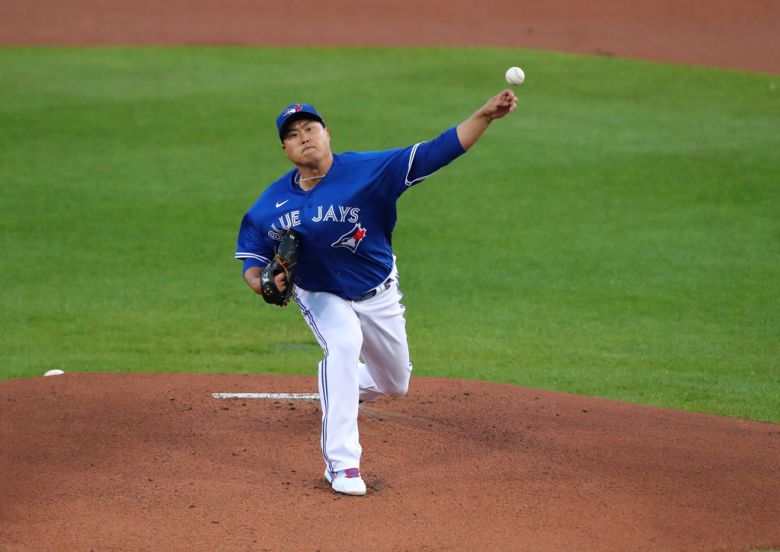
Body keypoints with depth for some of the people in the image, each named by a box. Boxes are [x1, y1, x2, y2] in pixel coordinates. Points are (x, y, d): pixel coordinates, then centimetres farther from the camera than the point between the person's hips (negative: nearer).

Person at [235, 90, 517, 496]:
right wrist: (262, 282, -27)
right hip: (321, 295, -1)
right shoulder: (271, 204, -16)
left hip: (377, 294, 2)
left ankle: (338, 387, 52)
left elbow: (436, 152, -30)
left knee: (395, 385, 14)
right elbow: (251, 256, -3)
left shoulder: (368, 170, -24)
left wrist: (485, 115, -43)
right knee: (343, 343, -34)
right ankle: (341, 463, -29)